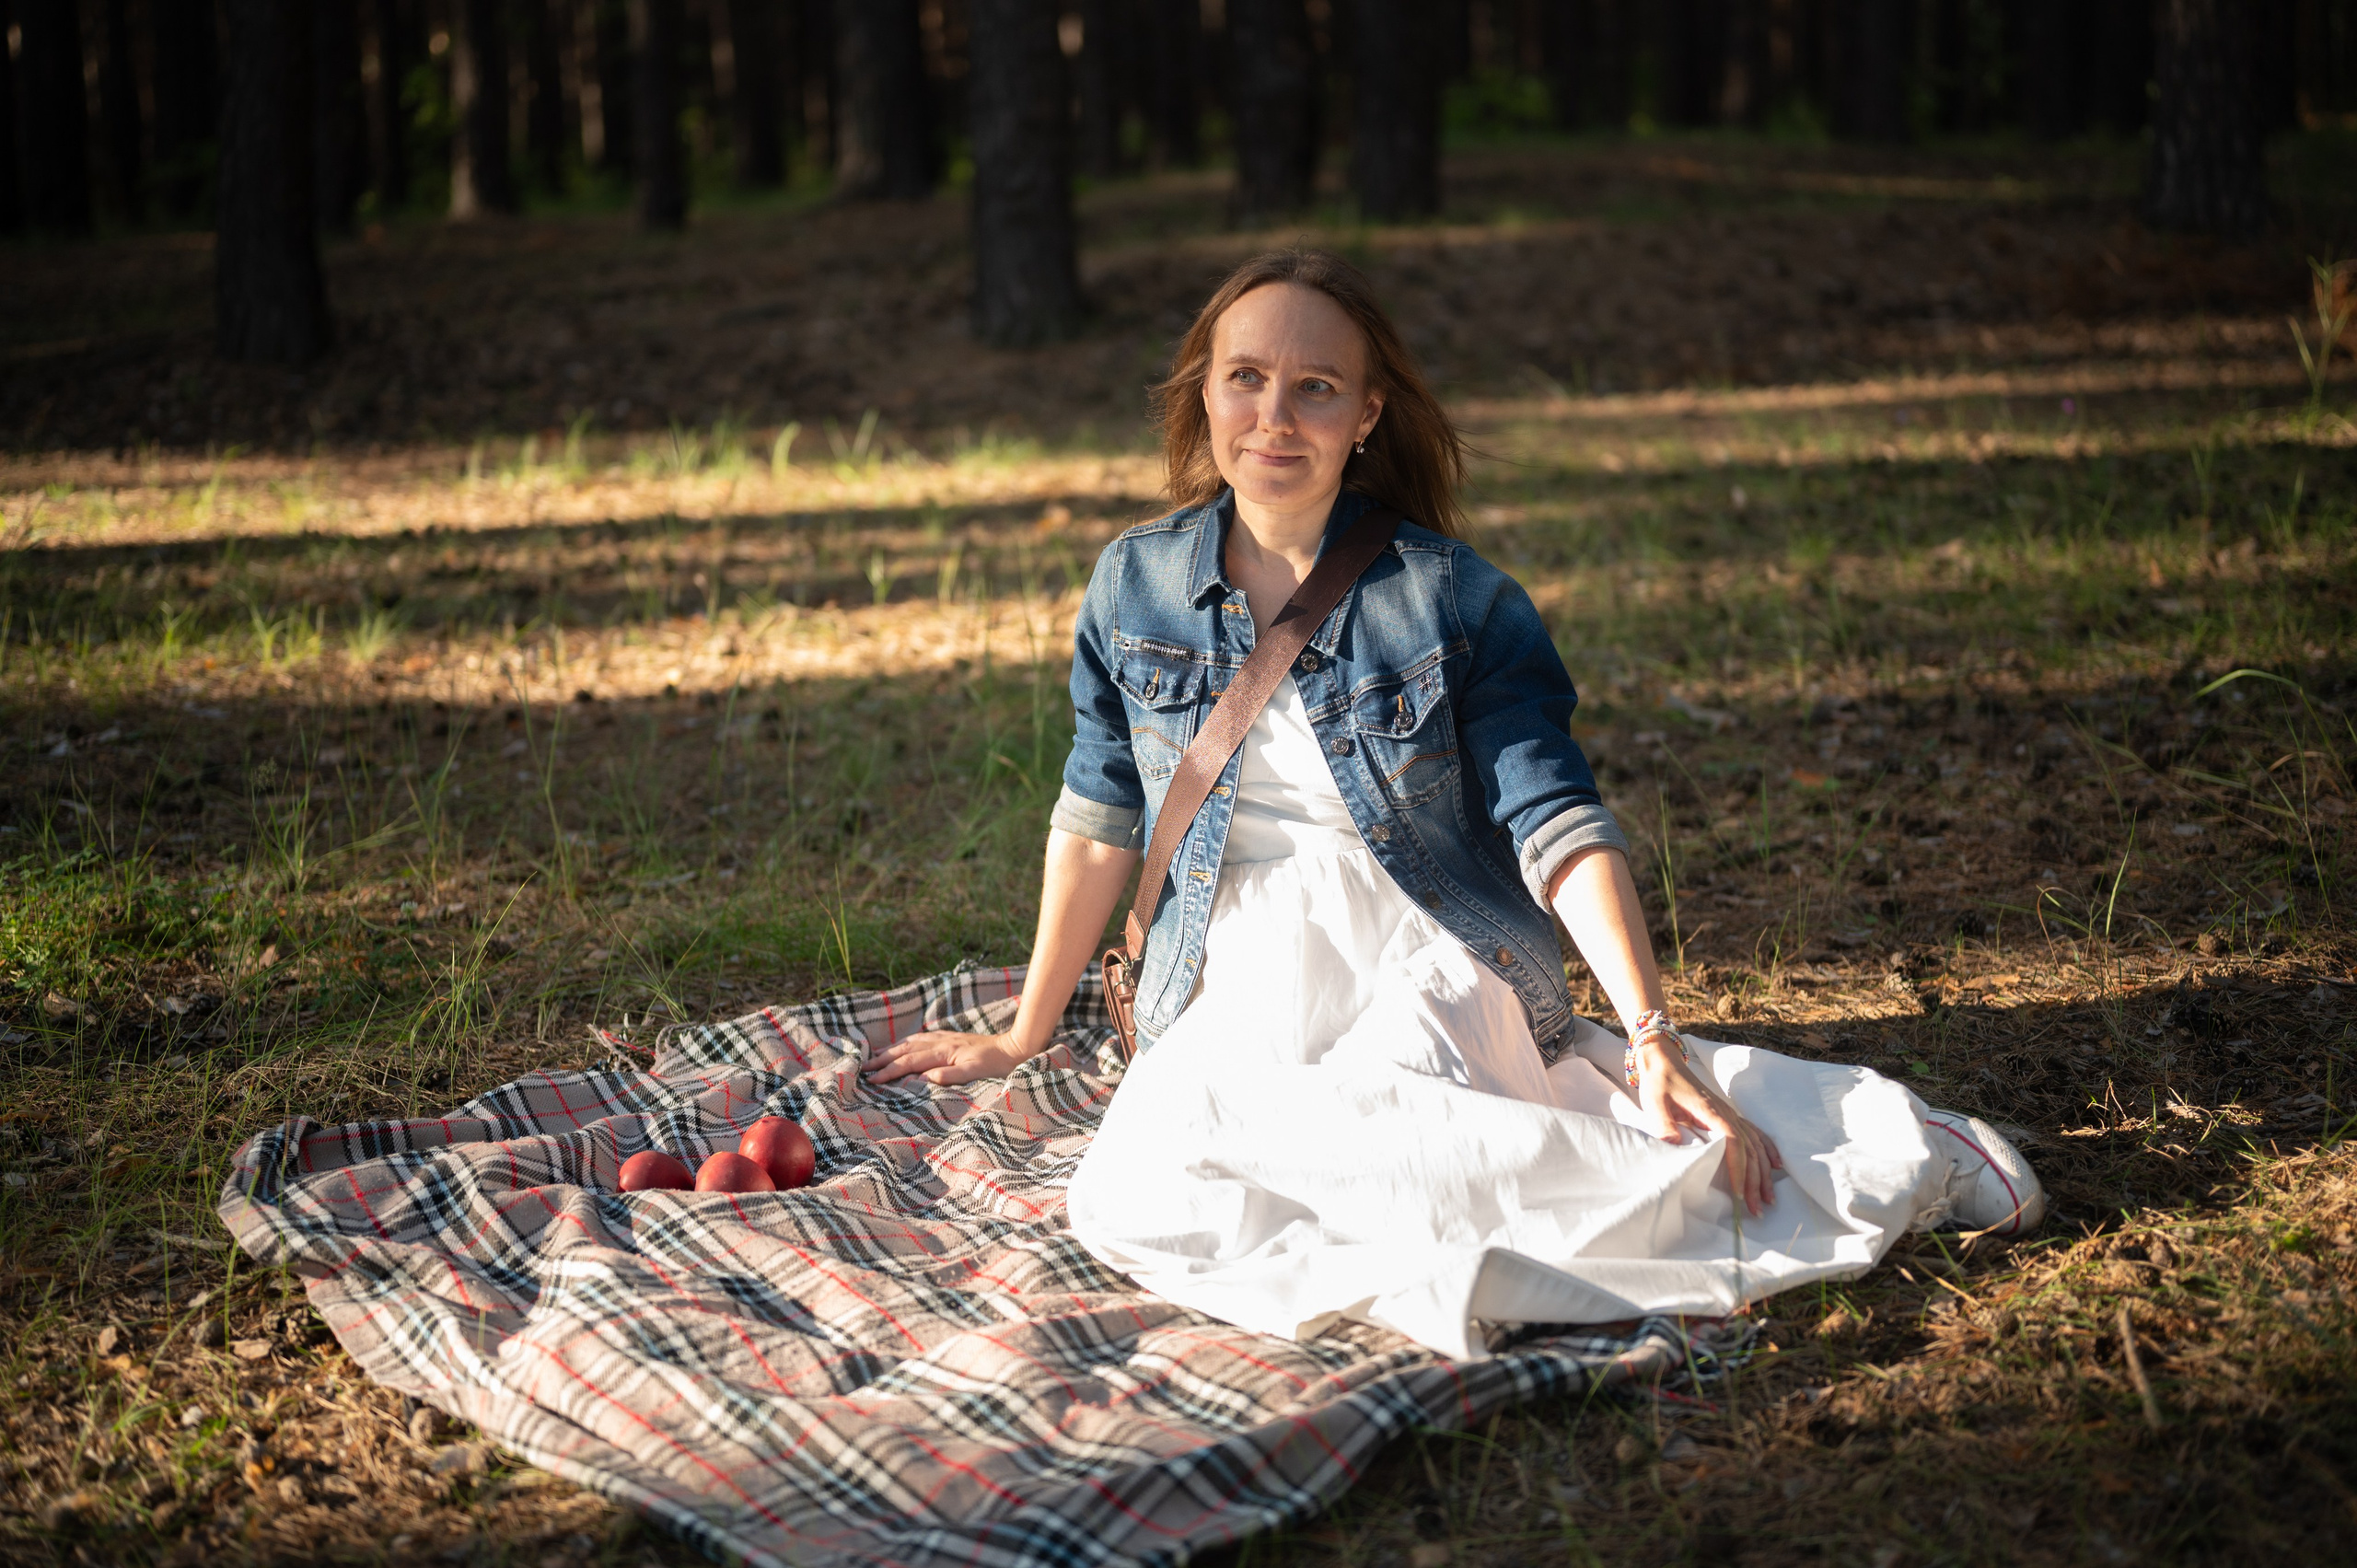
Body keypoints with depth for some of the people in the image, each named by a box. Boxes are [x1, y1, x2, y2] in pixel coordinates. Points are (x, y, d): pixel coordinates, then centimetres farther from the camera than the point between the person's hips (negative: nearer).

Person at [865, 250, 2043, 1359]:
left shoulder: (1455, 599, -5)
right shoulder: (1137, 586, 4)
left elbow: (1557, 823, -9)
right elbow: (1098, 819, 13)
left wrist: (1656, 1042, -20)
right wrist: (1021, 1036, 18)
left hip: (1431, 977, -4)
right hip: (1238, 997, 4)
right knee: (1134, 1195, -28)